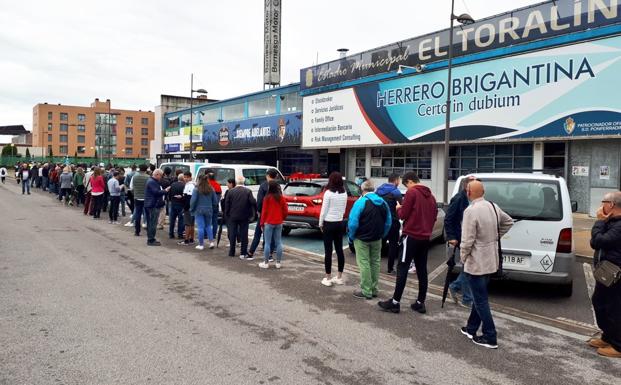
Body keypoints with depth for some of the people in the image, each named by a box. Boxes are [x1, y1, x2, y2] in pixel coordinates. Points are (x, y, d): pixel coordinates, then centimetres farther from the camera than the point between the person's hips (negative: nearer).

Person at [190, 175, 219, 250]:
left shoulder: (196, 189, -10)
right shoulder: (211, 189, 1)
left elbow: (193, 200, -11)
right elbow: (215, 201, 5)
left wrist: (191, 209, 2)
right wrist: (214, 209, 19)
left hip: (199, 210, -3)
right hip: (209, 210, 3)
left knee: (201, 227, 0)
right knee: (208, 226, 16)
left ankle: (201, 245, 6)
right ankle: (211, 242, 5)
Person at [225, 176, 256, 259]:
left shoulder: (230, 191, -3)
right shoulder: (248, 191, -7)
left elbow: (227, 204, -1)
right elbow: (253, 202, -15)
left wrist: (226, 214, 9)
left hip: (232, 217, 1)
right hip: (244, 217, -1)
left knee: (232, 234, 11)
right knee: (244, 235, 5)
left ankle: (231, 252, 18)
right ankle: (243, 253, 5)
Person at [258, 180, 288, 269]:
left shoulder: (267, 198, -10)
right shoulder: (281, 198, 1)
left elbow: (264, 211, -7)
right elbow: (285, 211, 3)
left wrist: (262, 223, 0)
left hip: (269, 223, -4)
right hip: (279, 223, 4)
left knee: (267, 243, 2)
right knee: (278, 242, 8)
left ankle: (266, 263, 7)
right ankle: (278, 262, 12)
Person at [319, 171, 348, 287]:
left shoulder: (328, 193, -13)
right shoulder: (344, 193, 3)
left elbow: (324, 210, -10)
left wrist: (320, 223, 1)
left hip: (329, 223, -5)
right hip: (340, 223, 5)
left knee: (328, 251, 0)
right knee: (339, 250, 10)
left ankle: (328, 278, 5)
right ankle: (339, 277, 17)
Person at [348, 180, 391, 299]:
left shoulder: (361, 202, -16)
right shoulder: (383, 203, 2)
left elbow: (353, 222, -19)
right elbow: (388, 222, 4)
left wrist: (351, 236, -5)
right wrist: (381, 235, 13)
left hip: (362, 239, -6)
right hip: (377, 239, 6)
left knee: (364, 264, 1)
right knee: (375, 263, 15)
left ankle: (366, 291, 6)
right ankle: (374, 289, 24)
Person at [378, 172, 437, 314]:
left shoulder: (412, 192, -9)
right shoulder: (430, 195, 13)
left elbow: (403, 215, -10)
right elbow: (434, 216, 18)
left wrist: (399, 208, 9)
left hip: (412, 236, -7)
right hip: (425, 237, 7)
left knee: (402, 269, -4)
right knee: (422, 270, 10)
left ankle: (395, 302, -3)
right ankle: (420, 303, 13)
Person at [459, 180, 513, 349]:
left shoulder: (471, 211, -22)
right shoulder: (493, 207, 4)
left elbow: (467, 240, -23)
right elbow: (508, 222, 21)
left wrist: (463, 257, -6)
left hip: (476, 263, -8)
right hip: (491, 261, 8)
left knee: (480, 300, 2)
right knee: (479, 296, 19)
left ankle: (490, 338, 9)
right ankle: (471, 328, 31)